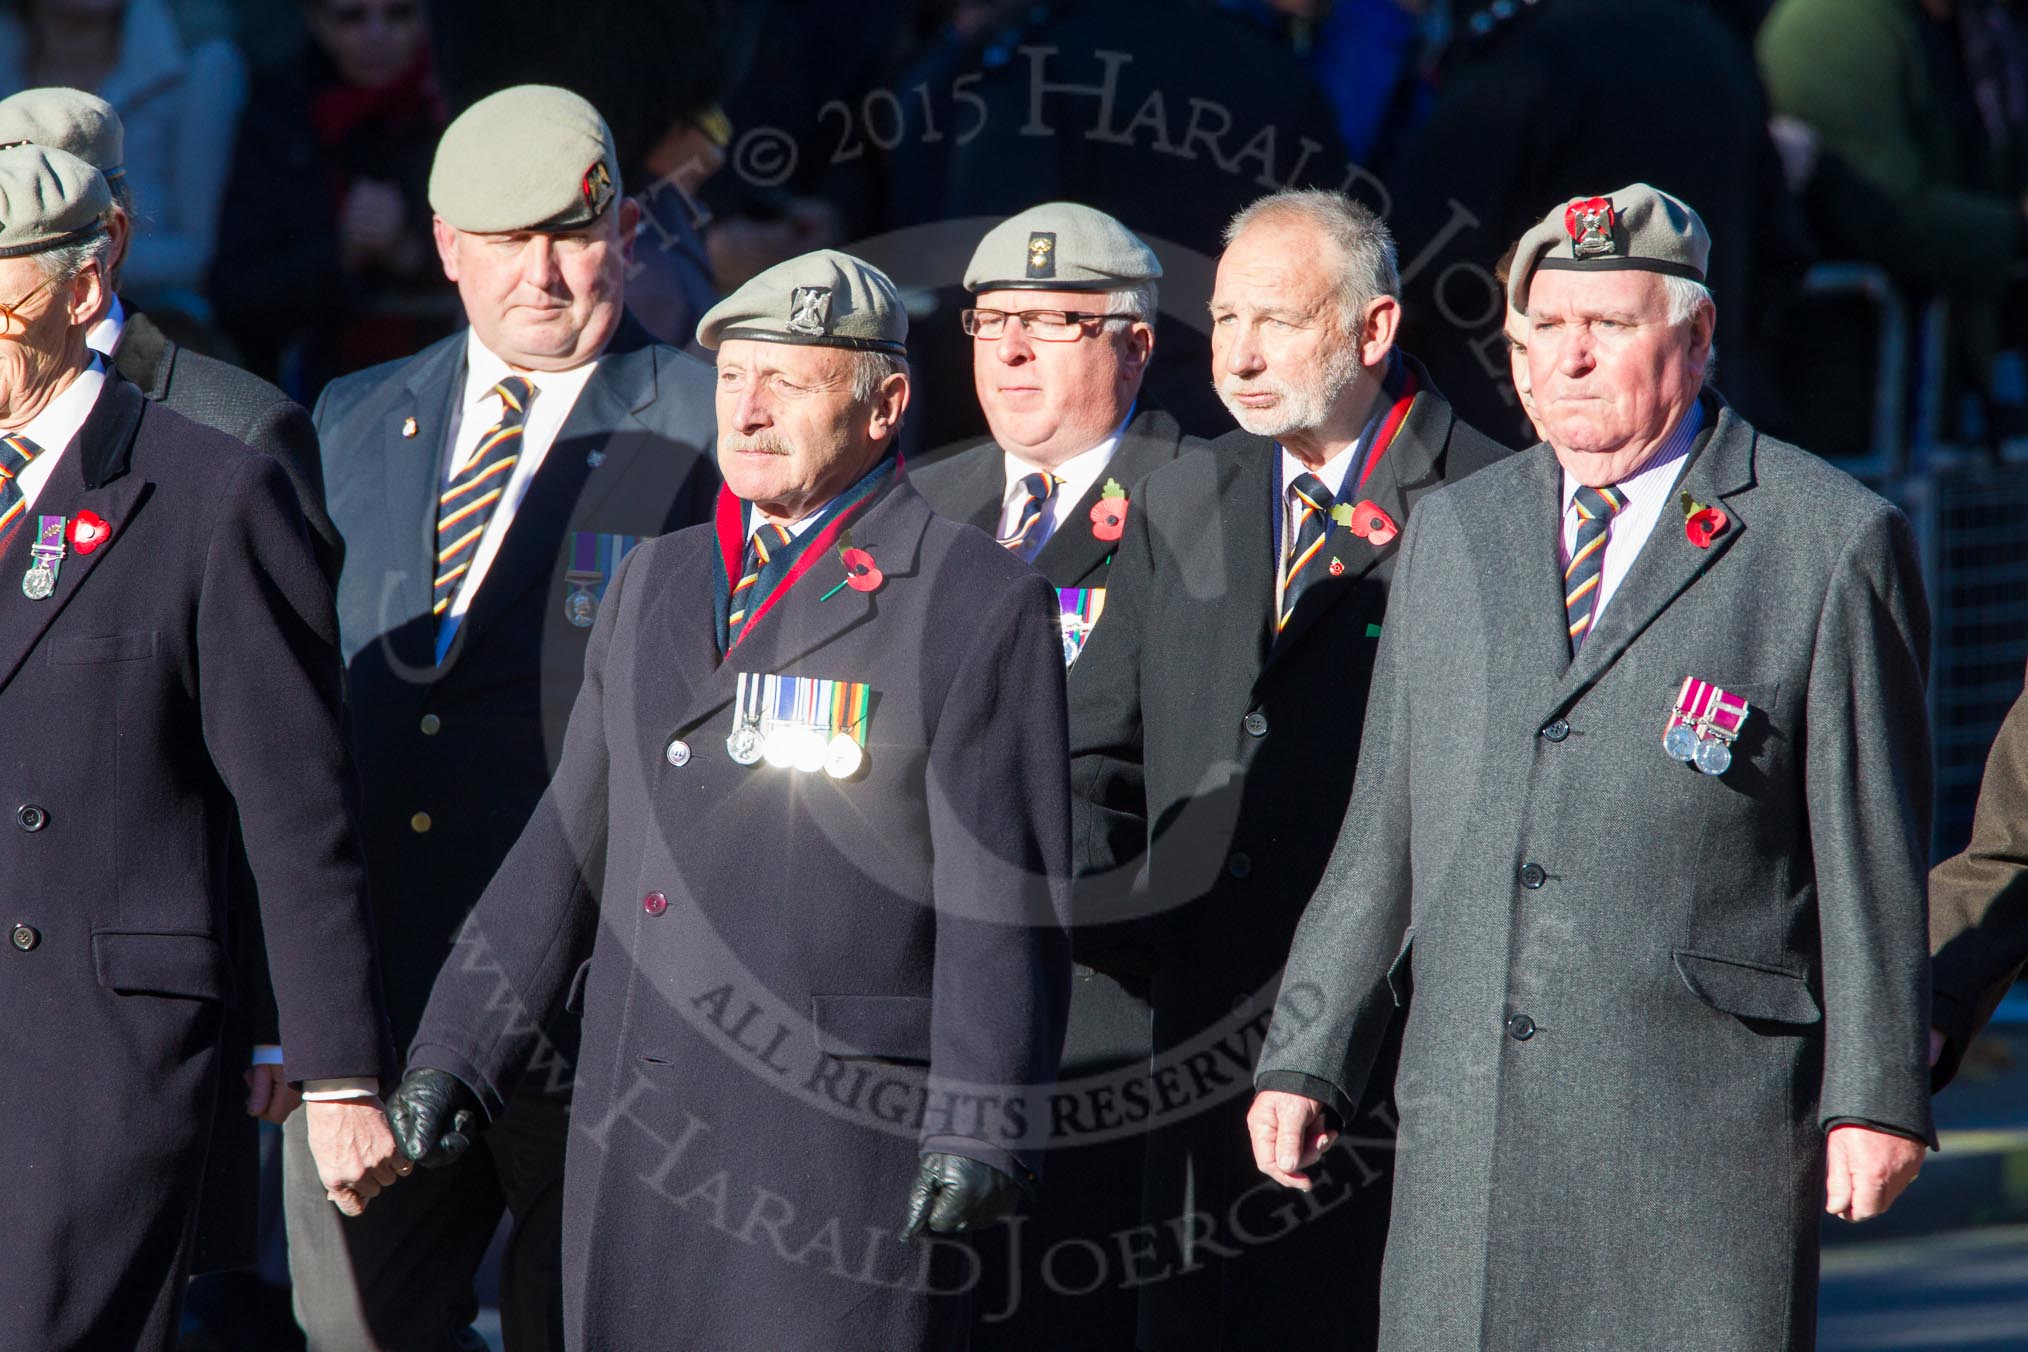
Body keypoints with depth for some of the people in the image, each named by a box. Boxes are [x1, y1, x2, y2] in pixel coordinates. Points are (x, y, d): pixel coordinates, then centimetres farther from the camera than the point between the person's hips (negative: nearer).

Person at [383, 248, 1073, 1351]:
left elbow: (1003, 906, -8)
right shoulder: (654, 584, 17)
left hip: (838, 1139, -6)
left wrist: (982, 1129, -15)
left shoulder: (980, 607, -3)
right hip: (637, 1137, 6)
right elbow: (568, 845, 20)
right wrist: (458, 1051, 14)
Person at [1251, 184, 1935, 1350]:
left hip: (1705, 1125, -5)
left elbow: (1873, 854, -1)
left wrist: (1877, 1097, -5)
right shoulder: (1455, 533, 16)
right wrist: (1308, 1061, 11)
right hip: (1469, 1115, 5)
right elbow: (1386, 833, 17)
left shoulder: (1833, 542, 1)